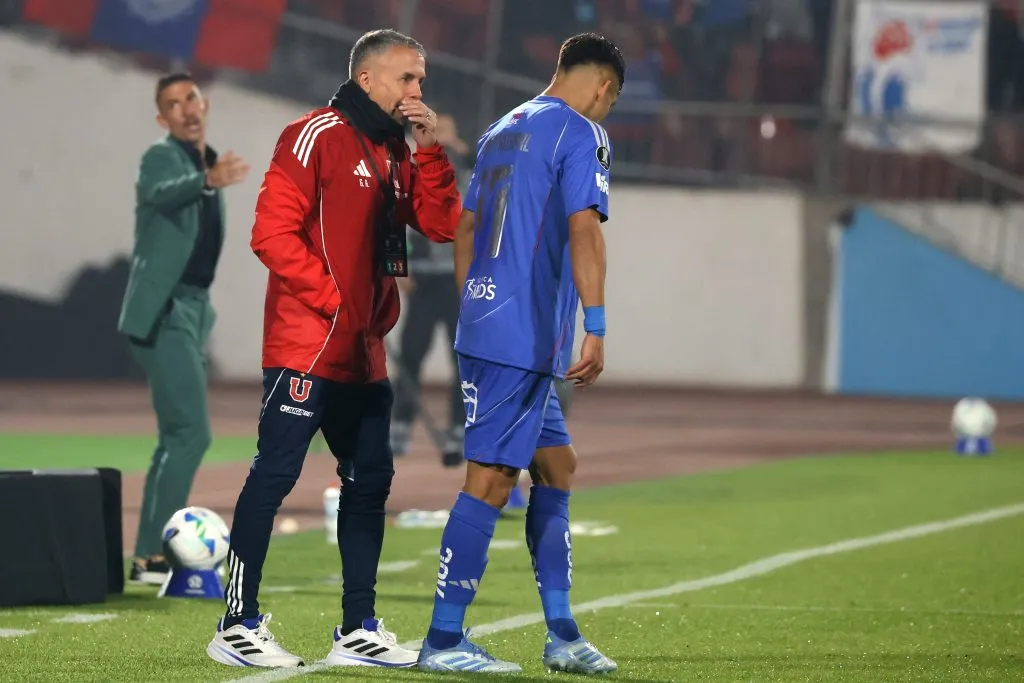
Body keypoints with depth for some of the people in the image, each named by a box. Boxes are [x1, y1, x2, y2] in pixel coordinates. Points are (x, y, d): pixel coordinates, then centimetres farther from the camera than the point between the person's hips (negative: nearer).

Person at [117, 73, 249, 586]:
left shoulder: (205, 162, 16)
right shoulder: (162, 157, -11)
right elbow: (160, 194, -36)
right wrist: (208, 181, -56)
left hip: (191, 311, 10)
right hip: (164, 312, -10)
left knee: (179, 436, 12)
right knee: (191, 432, -17)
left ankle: (151, 555, 17)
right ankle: (151, 557, -19)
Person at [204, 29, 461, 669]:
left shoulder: (397, 154, 18)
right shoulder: (318, 136, -7)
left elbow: (443, 224, 10)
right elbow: (273, 232, -14)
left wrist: (431, 147, 1)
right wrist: (331, 298, -15)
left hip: (364, 353, 9)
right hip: (306, 345, -9)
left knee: (370, 479, 10)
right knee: (276, 473, -9)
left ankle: (359, 629, 16)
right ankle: (239, 625, -6)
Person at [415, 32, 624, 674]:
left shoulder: (503, 130, 19)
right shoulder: (582, 133, -7)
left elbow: (465, 227, 23)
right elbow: (583, 230, -17)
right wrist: (596, 329, -19)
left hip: (482, 327, 9)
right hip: (528, 336, -9)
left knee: (557, 465, 15)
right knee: (491, 479, -7)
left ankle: (562, 633, 15)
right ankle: (444, 640, -7)